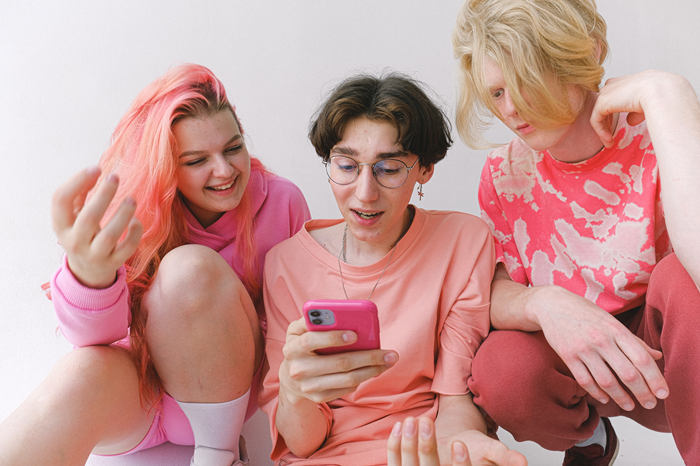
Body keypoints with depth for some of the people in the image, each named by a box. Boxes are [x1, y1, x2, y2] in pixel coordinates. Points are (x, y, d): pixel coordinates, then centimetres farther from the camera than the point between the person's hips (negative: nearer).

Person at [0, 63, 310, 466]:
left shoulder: (281, 201, -9)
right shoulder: (136, 213, -12)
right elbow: (95, 338, -24)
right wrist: (90, 273, -48)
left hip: (223, 388, 2)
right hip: (134, 386, -1)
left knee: (192, 267, -27)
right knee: (84, 376, -37)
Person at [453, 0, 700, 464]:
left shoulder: (659, 144, -19)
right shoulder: (505, 173, -3)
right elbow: (495, 293, -7)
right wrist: (543, 303, -32)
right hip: (577, 369, 4)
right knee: (499, 370, -29)